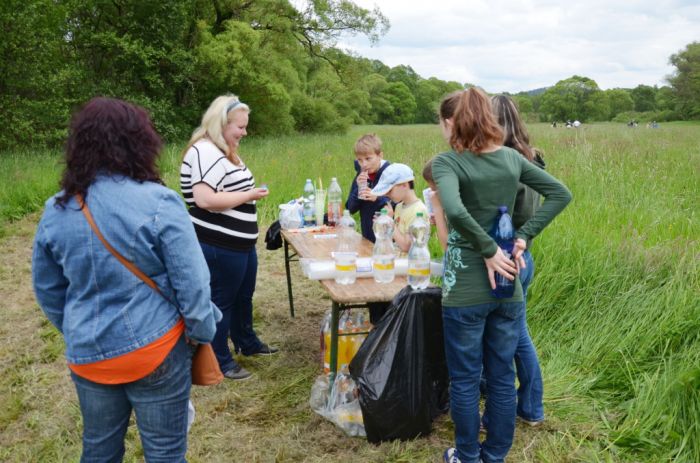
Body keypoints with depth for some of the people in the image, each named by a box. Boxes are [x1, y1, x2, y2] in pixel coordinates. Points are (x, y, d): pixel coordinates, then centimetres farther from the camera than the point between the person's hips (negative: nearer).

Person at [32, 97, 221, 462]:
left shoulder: (55, 211, -2)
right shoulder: (158, 203, -18)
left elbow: (47, 291, 8)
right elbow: (192, 284, -17)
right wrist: (202, 334, -1)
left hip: (86, 356, 5)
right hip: (153, 350, -5)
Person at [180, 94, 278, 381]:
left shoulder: (225, 151, 13)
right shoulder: (205, 152, -21)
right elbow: (205, 199, -30)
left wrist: (250, 194, 9)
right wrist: (249, 196, -22)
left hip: (241, 242, 10)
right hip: (218, 246, -10)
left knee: (244, 296, 23)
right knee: (221, 301, 4)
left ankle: (247, 343, 42)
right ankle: (220, 361, 20)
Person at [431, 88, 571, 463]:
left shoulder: (447, 162, -14)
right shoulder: (512, 158, 3)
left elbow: (455, 211, -32)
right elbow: (561, 194, 6)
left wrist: (489, 250, -19)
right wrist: (523, 236, -1)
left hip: (465, 290, -5)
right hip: (508, 285, 5)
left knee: (464, 379, 12)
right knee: (502, 377, 16)